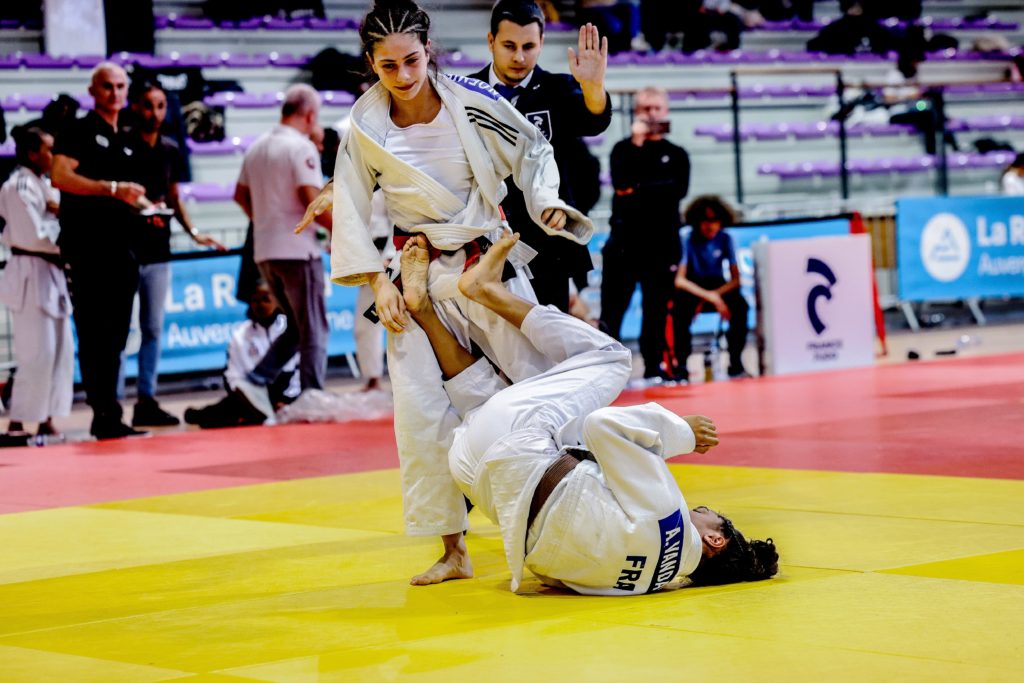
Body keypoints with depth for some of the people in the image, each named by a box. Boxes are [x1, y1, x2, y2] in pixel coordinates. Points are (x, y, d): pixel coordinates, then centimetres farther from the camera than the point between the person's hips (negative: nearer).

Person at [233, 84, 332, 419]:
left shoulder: (256, 148, 12)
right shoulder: (302, 147, -12)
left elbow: (241, 196, 22)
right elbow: (312, 203, -20)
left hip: (264, 252, 8)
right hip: (297, 250, -7)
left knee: (298, 326, 17)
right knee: (313, 330, 2)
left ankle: (257, 380, 3)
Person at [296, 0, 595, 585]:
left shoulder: (474, 103, -11)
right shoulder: (366, 127, -7)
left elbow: (533, 151, 4)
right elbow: (352, 209, 1)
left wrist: (547, 201, -13)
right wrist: (378, 283, -5)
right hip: (420, 278, 1)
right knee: (422, 414, -4)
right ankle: (453, 549, 7)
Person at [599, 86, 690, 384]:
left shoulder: (676, 155, 11)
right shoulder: (623, 149, 9)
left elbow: (678, 189, -7)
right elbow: (621, 182, -11)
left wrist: (638, 190, -12)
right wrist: (638, 142, -12)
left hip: (662, 242, 1)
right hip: (624, 239, -1)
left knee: (657, 309, 5)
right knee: (612, 307, -7)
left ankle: (654, 367, 12)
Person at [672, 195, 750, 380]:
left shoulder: (724, 239, -6)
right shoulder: (689, 240, -15)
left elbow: (735, 280, -6)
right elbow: (679, 280, -22)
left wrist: (713, 295, -24)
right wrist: (709, 297, -34)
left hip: (718, 287, 2)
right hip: (692, 289, -2)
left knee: (740, 305, -29)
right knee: (680, 307, -36)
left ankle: (735, 363, -17)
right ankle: (681, 364, -27)